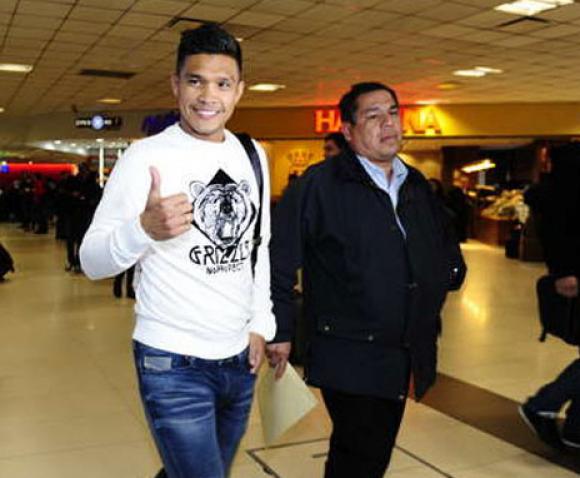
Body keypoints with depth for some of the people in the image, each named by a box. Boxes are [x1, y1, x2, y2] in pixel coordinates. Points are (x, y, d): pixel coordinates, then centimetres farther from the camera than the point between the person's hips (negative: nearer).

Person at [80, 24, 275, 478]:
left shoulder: (253, 154, 6)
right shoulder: (146, 156, -12)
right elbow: (92, 261, -15)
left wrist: (261, 324, 9)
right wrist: (144, 228, -34)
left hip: (240, 360, 6)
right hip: (173, 366, -6)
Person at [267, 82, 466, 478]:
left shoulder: (417, 187, 11)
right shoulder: (319, 184, -10)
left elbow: (450, 257, 22)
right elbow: (278, 259, -11)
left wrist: (444, 274, 2)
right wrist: (281, 331, -11)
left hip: (403, 356, 7)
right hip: (348, 358, -7)